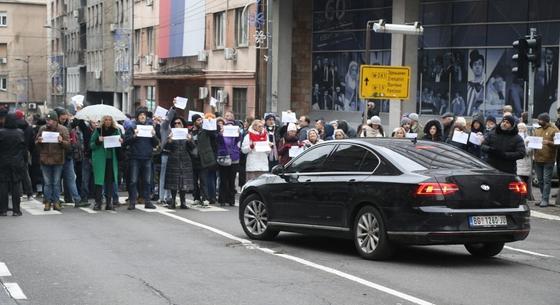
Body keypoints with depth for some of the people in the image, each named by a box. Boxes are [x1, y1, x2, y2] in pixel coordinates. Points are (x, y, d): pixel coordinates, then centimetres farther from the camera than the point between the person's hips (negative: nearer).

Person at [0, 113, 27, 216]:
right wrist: (24, 162, 10)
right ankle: (16, 210, 5)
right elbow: (24, 149, 1)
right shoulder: (20, 133, -5)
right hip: (17, 163, 1)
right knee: (16, 186, 5)